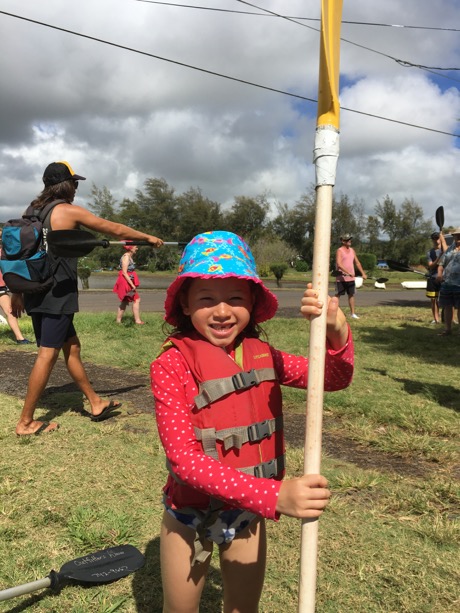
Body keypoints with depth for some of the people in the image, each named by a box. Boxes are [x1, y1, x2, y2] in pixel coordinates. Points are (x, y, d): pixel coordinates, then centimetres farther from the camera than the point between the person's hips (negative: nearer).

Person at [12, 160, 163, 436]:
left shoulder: (34, 210, 12)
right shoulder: (70, 211, -9)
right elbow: (114, 229, -3)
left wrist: (17, 292, 19)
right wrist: (148, 237, 10)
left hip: (37, 295, 9)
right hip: (57, 296, -8)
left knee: (72, 346, 15)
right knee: (47, 355, -2)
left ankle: (96, 403, 25)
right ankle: (26, 422, 7)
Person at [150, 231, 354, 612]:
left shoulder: (262, 356, -7)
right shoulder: (172, 365, -22)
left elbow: (333, 379, -2)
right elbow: (183, 456, -28)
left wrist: (337, 331, -25)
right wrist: (274, 495, -38)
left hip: (248, 510, 3)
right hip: (190, 513, -3)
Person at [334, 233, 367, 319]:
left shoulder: (352, 250, 12)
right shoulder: (339, 251, -9)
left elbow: (357, 263, 19)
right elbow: (339, 264, -21)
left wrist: (363, 273, 12)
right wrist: (349, 272, -28)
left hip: (351, 278, 6)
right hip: (341, 278, -6)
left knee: (351, 295, 9)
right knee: (338, 295, -1)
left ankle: (352, 313, 16)